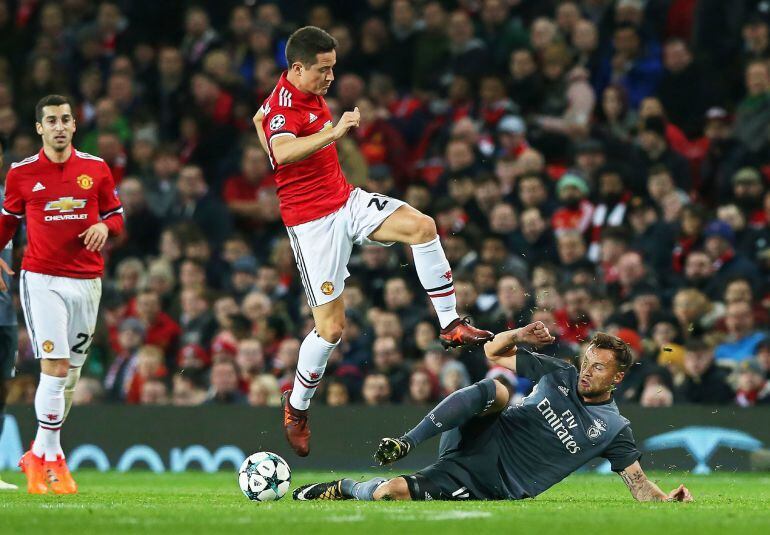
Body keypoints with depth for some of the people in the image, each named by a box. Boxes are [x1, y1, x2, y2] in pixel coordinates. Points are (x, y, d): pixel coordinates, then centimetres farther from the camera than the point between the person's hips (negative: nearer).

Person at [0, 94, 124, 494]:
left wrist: (104, 226, -8)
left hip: (87, 280, 3)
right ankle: (50, 458, -7)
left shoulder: (96, 169, 6)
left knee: (71, 374, 6)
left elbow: (116, 215, 14)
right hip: (41, 278, -3)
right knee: (55, 366, -15)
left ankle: (39, 455, 21)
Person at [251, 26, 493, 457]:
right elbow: (282, 151, -42)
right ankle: (297, 408, 16)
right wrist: (332, 132, -52)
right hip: (313, 220, -8)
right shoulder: (283, 106, -19)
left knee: (421, 225, -18)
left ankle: (451, 325, -14)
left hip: (347, 201, 8)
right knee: (331, 327, -7)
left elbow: (259, 119, 30)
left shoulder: (310, 94, 10)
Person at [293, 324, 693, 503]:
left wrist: (667, 500, -24)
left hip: (492, 485, -3)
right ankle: (405, 445, -25)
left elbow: (639, 484, -3)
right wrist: (520, 336, -7)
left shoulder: (613, 430, -1)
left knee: (391, 492, -24)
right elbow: (494, 352, 14)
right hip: (483, 442, 3)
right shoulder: (559, 374, 8)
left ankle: (346, 489, 6)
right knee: (494, 390, -32)